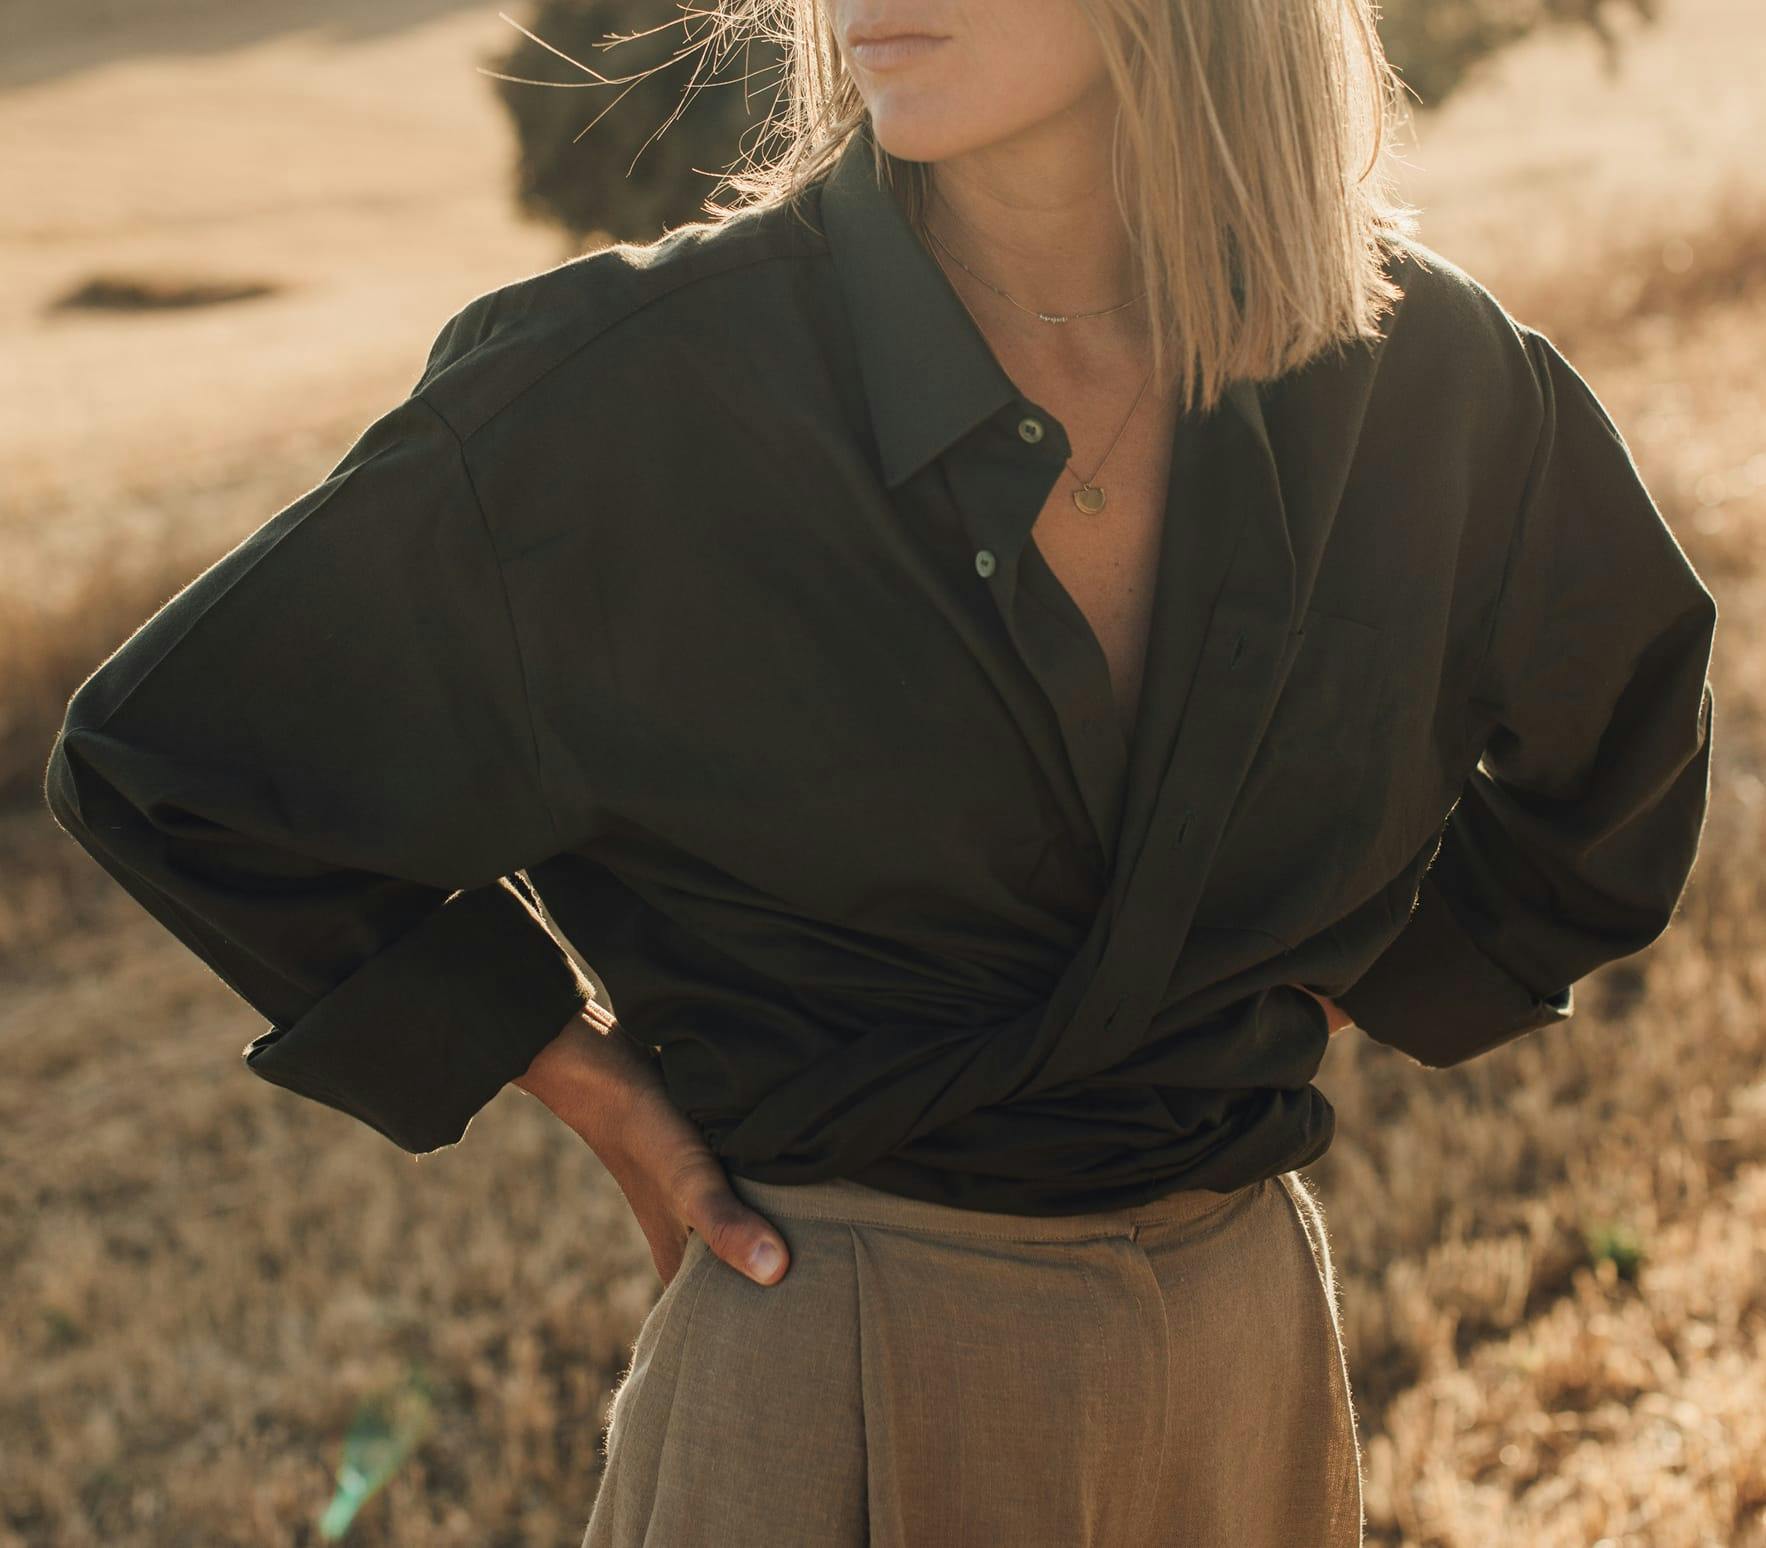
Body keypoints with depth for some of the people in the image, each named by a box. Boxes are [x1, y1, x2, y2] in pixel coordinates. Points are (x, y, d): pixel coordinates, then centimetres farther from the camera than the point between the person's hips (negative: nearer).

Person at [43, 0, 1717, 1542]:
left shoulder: (1421, 372, -7)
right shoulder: (632, 389, -17)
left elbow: (1614, 734, 16)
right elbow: (165, 755, -5)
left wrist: (1346, 977, 6)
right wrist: (581, 1079, -6)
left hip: (1250, 1356, 4)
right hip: (827, 1387, -3)